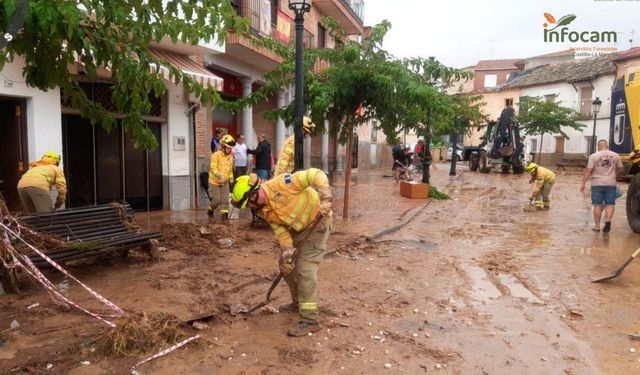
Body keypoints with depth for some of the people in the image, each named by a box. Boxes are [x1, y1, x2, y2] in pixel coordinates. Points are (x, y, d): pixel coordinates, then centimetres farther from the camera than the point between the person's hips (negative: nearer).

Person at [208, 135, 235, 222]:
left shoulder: (230, 156, 5)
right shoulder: (216, 155, -14)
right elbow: (213, 168, -20)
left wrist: (231, 178, 13)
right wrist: (220, 176, -31)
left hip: (225, 182, 5)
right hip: (214, 181, -5)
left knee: (225, 199, -1)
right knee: (217, 199, -3)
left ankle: (224, 216, 5)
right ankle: (210, 210, 25)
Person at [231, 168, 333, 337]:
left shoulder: (280, 183, -29)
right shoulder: (263, 211, -5)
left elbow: (316, 174, -32)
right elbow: (280, 229, -5)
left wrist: (325, 197, -45)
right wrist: (287, 250, -22)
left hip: (317, 220, -8)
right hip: (297, 228, 8)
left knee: (305, 268, -14)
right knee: (286, 265, 13)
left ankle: (310, 320, -6)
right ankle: (299, 303, 35)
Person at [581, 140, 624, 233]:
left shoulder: (594, 156, -4)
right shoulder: (616, 156, 5)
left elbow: (588, 171, -9)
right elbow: (621, 169, 13)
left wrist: (583, 184, -7)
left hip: (597, 184, -1)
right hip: (611, 184, 1)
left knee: (597, 205, 5)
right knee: (610, 204, 9)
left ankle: (597, 226, 9)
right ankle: (608, 220, -14)